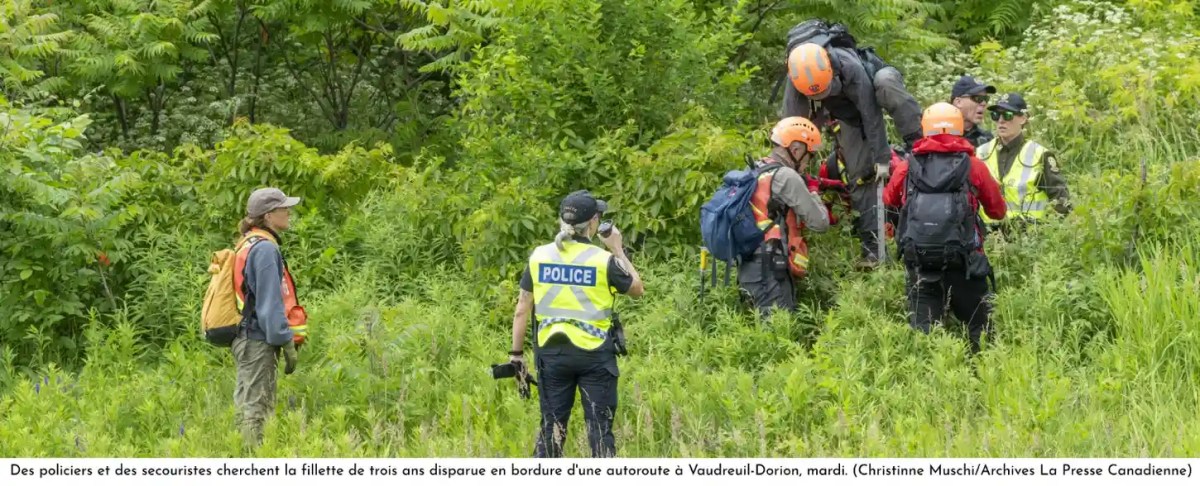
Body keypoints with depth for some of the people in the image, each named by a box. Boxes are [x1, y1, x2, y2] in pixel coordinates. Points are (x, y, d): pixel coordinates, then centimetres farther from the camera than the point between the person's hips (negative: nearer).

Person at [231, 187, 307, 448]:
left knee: (247, 406, 13)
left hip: (246, 338, 10)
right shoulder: (264, 248, -15)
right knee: (255, 408, -10)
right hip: (258, 340, -10)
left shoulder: (249, 245, 16)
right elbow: (270, 302, -19)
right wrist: (287, 343, -17)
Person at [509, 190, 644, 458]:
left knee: (551, 426, 11)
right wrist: (618, 250, 12)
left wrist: (516, 353, 9)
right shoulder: (603, 260, -9)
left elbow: (522, 310, 2)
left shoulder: (540, 256, 0)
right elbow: (637, 289, 7)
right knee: (599, 426, 4)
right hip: (594, 354, -3)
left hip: (552, 353, 3)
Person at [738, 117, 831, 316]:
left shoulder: (755, 172, 18)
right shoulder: (787, 177, -8)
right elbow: (820, 223, -5)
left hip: (749, 268, 9)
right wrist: (814, 191, 12)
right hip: (770, 270, -9)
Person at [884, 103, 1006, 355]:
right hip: (961, 262, -2)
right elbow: (998, 211, 12)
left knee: (921, 327, 3)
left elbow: (888, 200, 24)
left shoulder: (907, 167, 6)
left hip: (918, 261, 2)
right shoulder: (973, 166, 1)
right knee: (979, 326, 9)